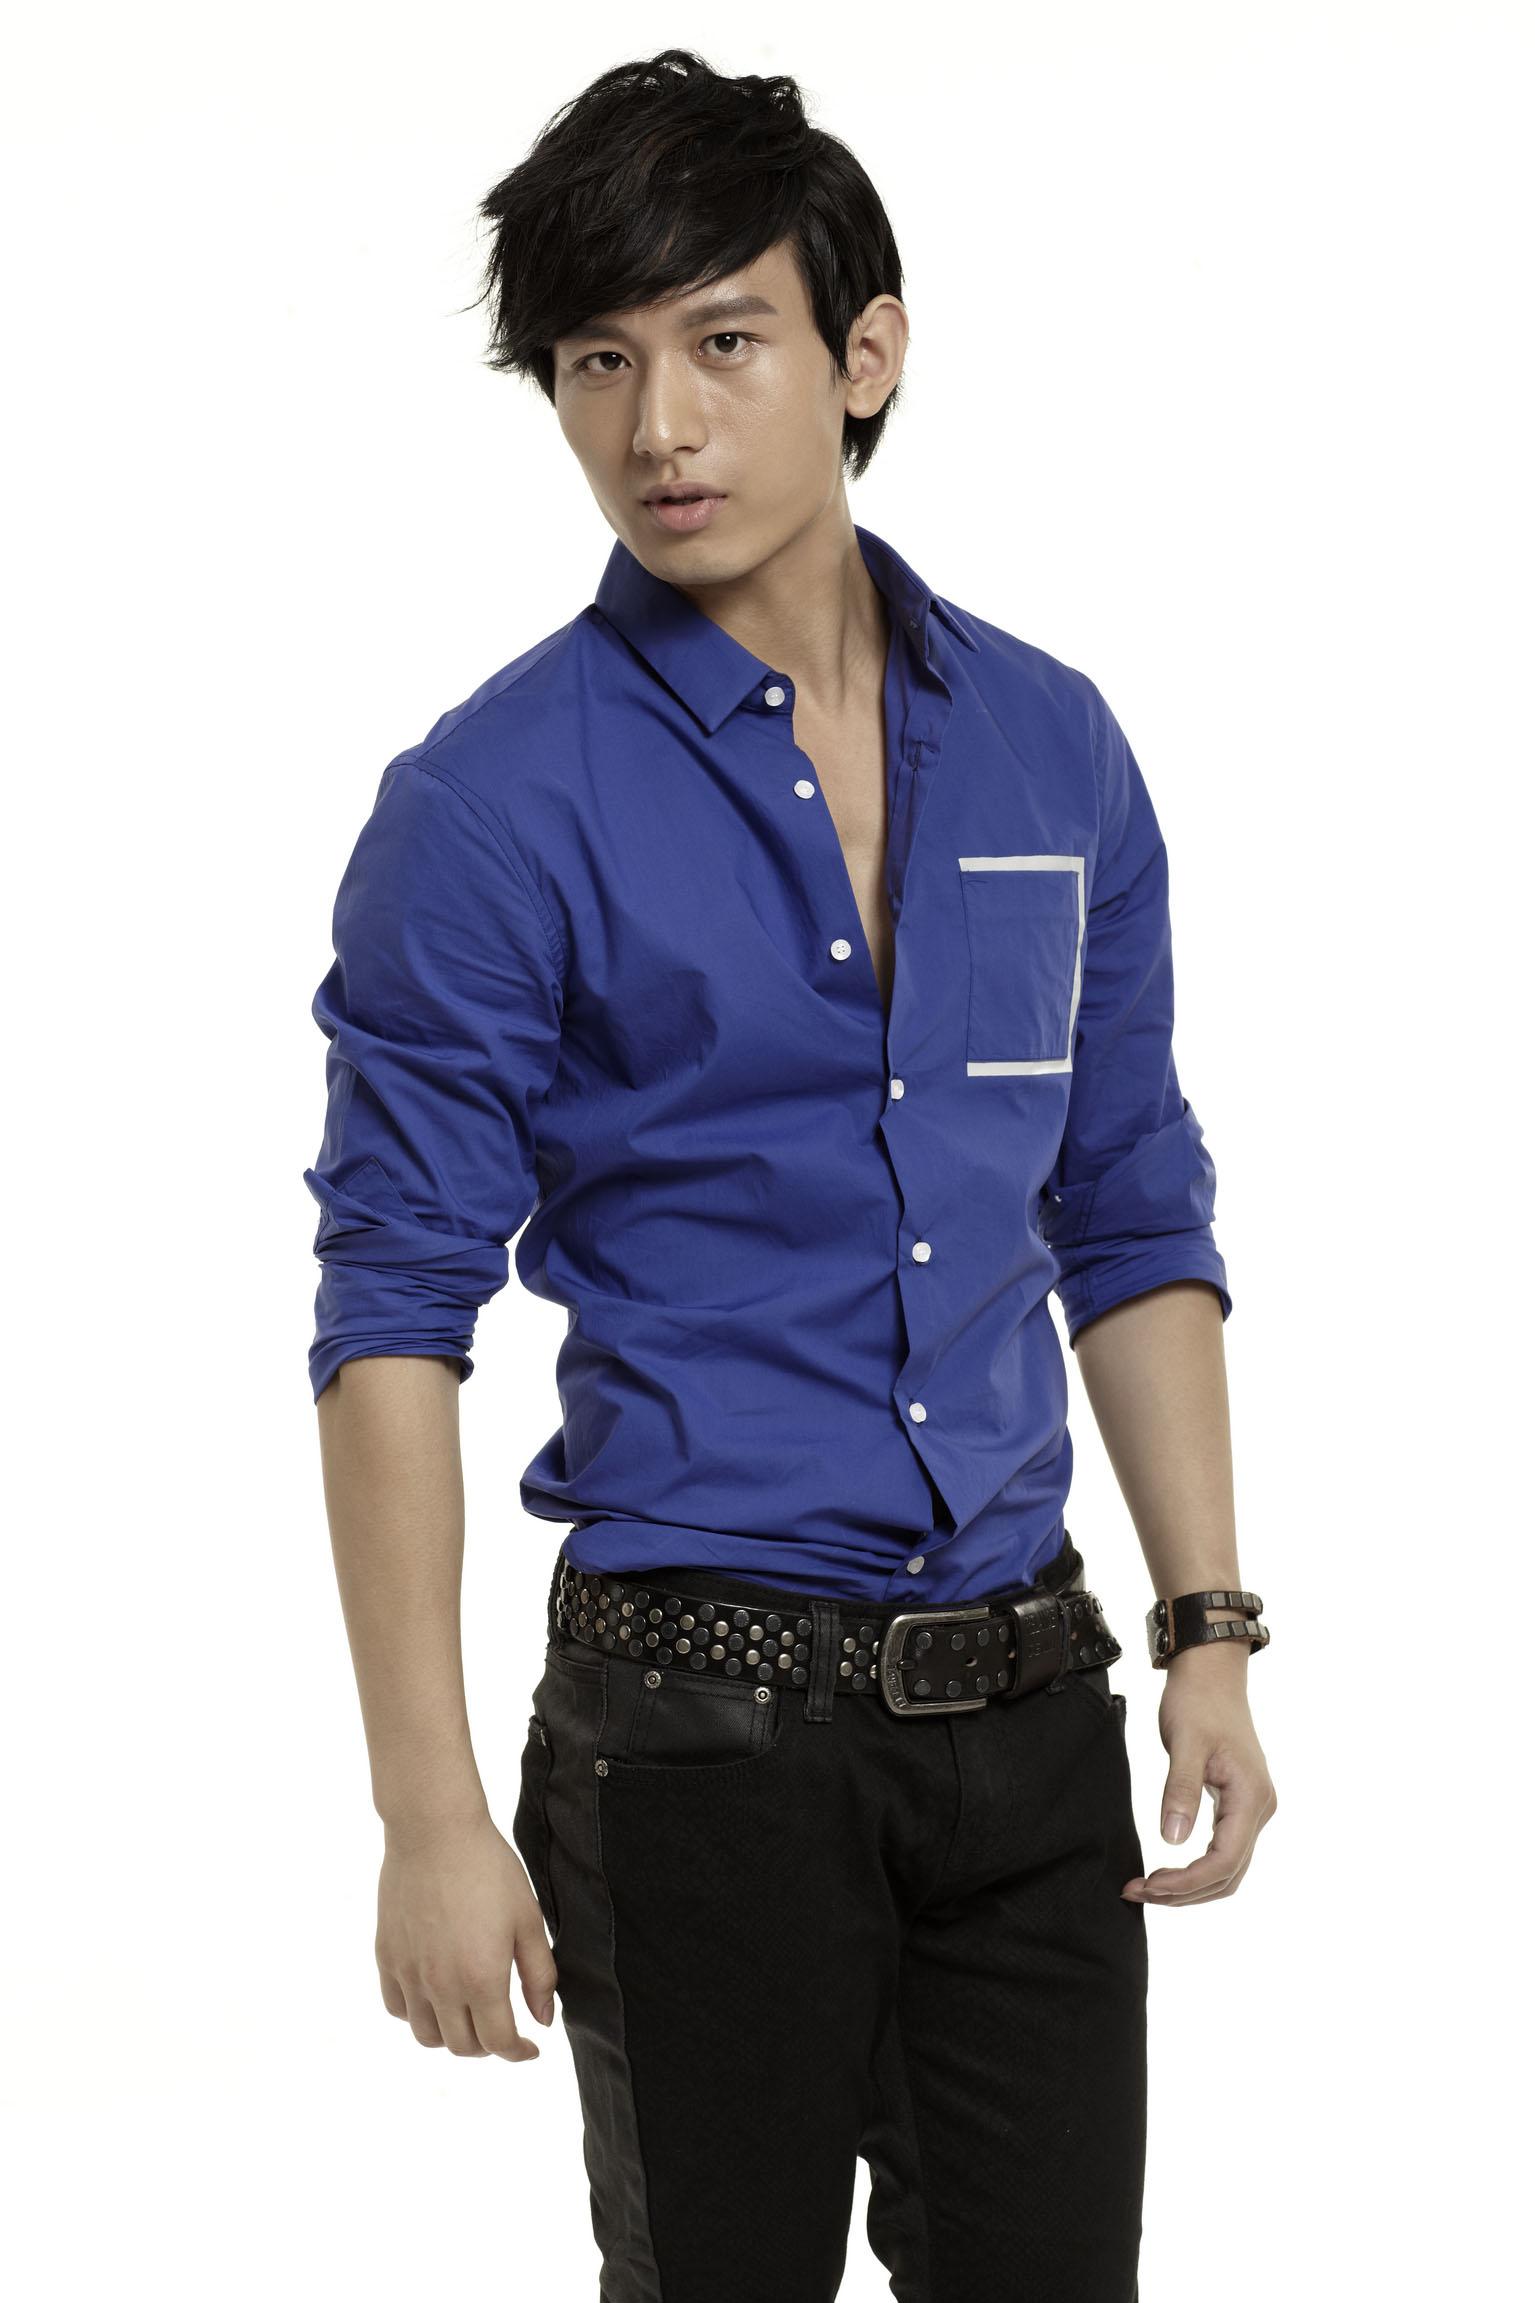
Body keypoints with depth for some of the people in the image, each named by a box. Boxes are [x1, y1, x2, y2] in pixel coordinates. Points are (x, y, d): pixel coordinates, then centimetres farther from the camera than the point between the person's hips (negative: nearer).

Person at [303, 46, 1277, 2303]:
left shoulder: (1051, 744, 6)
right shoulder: (497, 802, -9)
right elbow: (396, 1316, -10)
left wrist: (1210, 1634, 7)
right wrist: (434, 1809, -14)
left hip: (1026, 1700, 4)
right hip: (706, 1719, -4)